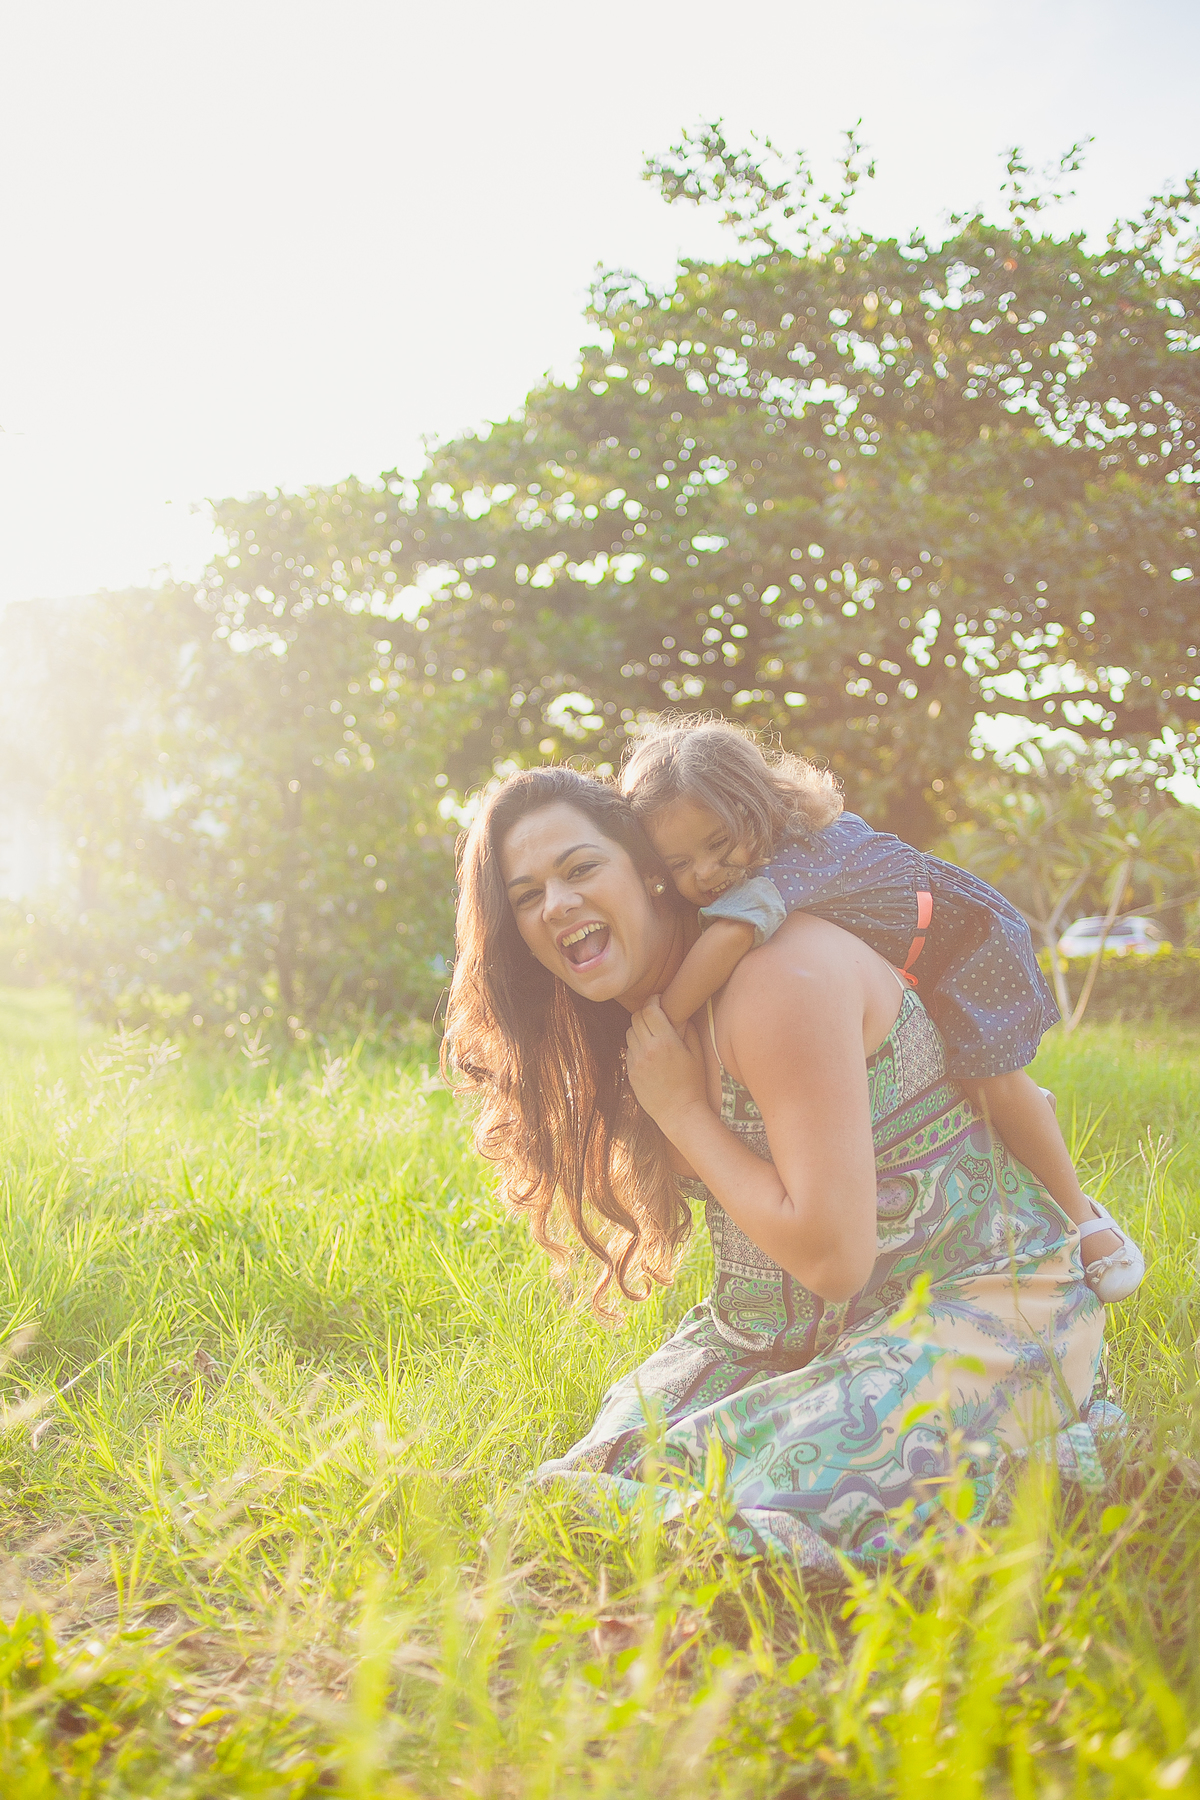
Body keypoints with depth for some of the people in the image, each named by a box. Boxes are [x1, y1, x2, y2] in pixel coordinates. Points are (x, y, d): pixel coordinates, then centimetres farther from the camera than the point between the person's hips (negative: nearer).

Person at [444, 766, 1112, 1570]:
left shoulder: (781, 975, -23)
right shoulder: (644, 1015, 5)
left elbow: (834, 1255, -24)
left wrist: (682, 1111, -17)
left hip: (977, 1308, -8)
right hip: (803, 1334, 8)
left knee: (760, 1503, -27)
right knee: (622, 1457, -8)